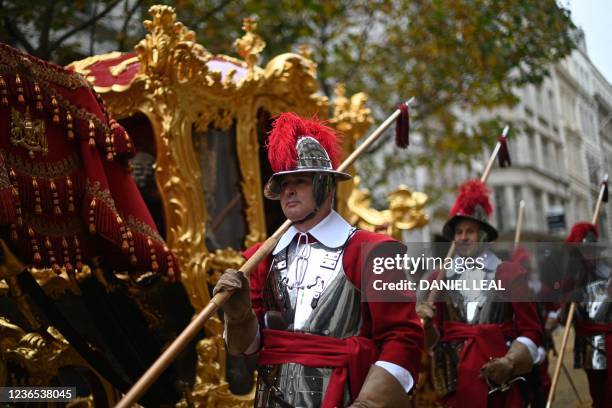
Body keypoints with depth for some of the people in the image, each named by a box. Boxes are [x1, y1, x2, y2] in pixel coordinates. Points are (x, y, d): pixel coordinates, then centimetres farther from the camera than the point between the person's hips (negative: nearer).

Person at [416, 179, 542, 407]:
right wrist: (427, 323, -11)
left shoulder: (509, 274, 2)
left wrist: (509, 362, -11)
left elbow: (531, 331, 3)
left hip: (500, 380, -1)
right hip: (456, 380, 2)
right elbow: (434, 339, 9)